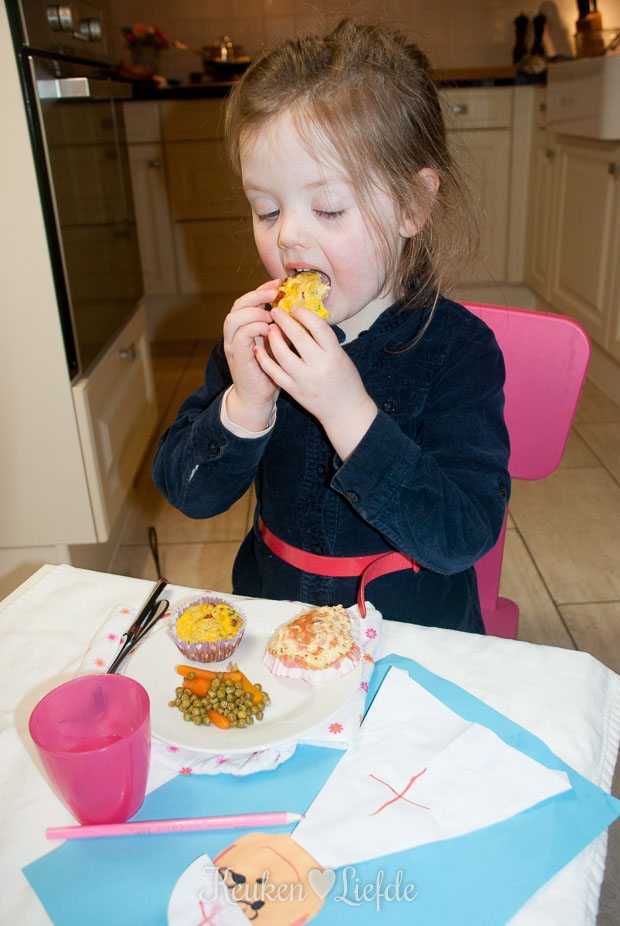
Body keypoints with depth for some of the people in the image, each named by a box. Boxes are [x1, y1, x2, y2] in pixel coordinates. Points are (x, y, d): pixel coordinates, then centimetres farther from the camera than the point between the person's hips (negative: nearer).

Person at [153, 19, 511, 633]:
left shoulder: (456, 348, -14)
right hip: (274, 612, 2)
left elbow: (464, 538, -21)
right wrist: (246, 404, -22)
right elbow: (186, 493, -5)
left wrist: (351, 412, -30)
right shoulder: (256, 334, -4)